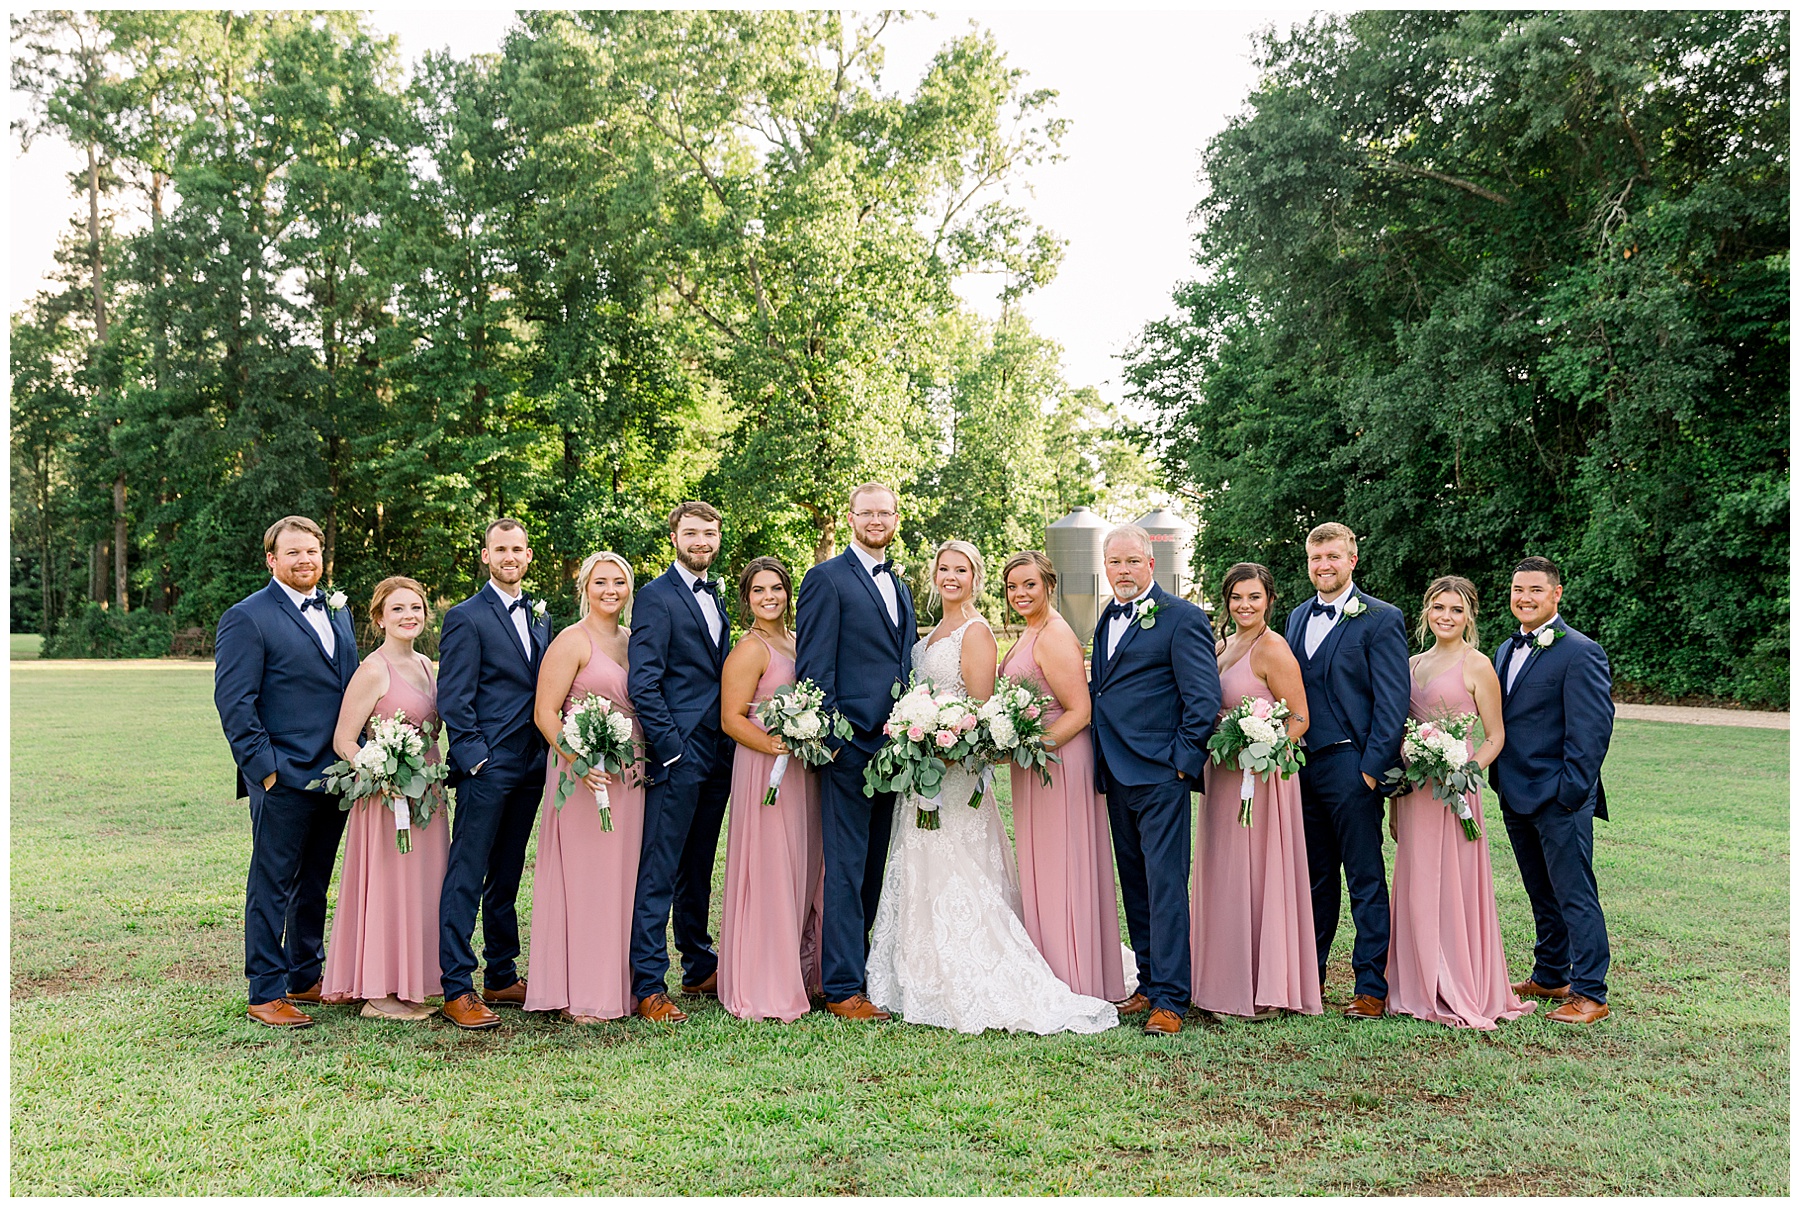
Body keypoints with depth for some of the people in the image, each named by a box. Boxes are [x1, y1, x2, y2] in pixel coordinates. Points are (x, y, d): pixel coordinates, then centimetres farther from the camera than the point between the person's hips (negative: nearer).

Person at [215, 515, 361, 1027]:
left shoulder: (336, 611, 14)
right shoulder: (247, 618, -7)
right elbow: (234, 702, -11)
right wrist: (263, 767, -15)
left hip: (334, 774, 7)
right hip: (283, 777, -7)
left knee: (314, 884, 16)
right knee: (271, 886, 2)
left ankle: (306, 976, 29)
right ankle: (266, 993, 10)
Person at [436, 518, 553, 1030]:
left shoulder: (540, 616, 16)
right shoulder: (466, 617, -5)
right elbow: (453, 699, -9)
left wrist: (548, 754, 9)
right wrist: (475, 757, -15)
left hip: (529, 768, 7)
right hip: (485, 767, -7)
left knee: (507, 877, 14)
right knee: (467, 877, -4)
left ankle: (502, 978, 22)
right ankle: (457, 990, 0)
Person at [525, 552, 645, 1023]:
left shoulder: (632, 642, 14)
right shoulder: (572, 641, -6)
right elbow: (545, 713, -11)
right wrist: (578, 762, -23)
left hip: (629, 776, 7)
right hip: (583, 773, -7)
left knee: (620, 878, 10)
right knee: (583, 879, -4)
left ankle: (617, 986, 19)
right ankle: (578, 997, 3)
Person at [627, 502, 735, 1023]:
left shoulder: (713, 597, 18)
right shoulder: (657, 595, -7)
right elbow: (643, 683, -14)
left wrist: (730, 744, 11)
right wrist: (670, 748, -17)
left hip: (716, 756, 8)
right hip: (678, 755, -8)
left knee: (699, 868, 16)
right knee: (659, 872, -5)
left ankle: (700, 968, 26)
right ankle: (648, 986, 0)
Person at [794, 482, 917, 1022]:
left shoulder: (900, 586, 19)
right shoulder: (827, 578, -4)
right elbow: (814, 666, -9)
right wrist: (826, 735, -16)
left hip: (894, 747, 7)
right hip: (851, 745, -7)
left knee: (875, 867, 13)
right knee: (846, 869, -4)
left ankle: (867, 967, 22)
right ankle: (842, 987, 2)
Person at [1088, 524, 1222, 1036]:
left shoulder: (1182, 618, -6)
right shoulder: (1108, 620, 18)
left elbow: (1203, 697, -10)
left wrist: (1184, 760, -13)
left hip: (1160, 775, -8)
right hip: (1116, 775, 8)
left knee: (1165, 885, -7)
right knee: (1135, 886, 13)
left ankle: (1169, 999, -5)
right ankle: (1150, 983, 23)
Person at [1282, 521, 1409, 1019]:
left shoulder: (1380, 619, -5)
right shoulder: (1298, 618, 15)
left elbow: (1393, 700, -10)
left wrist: (1372, 768, -14)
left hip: (1351, 766, -6)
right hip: (1302, 766, 6)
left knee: (1365, 881, 1)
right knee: (1314, 878, 13)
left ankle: (1371, 987, 9)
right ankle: (1308, 976, 23)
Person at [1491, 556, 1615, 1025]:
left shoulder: (1580, 652, -11)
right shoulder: (1507, 650, 14)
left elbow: (1593, 728, -15)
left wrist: (1571, 789, -18)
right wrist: (1499, 780, 12)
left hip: (1560, 798, -8)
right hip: (1516, 796, 8)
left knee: (1575, 896, -2)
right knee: (1542, 896, 18)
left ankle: (1589, 994, 5)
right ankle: (1549, 977, 30)